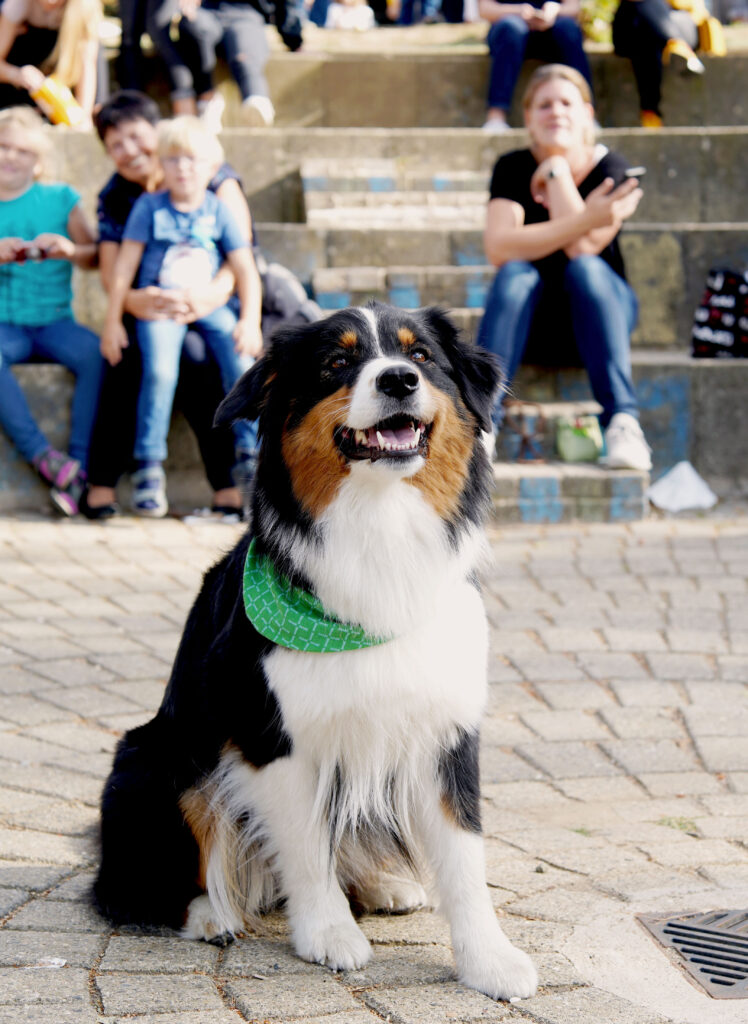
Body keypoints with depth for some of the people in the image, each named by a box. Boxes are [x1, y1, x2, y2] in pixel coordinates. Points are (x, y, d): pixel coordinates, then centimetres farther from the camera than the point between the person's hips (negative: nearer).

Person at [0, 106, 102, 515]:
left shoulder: (60, 199, 11)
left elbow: (95, 255, 5)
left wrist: (68, 249, -17)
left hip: (53, 322, 1)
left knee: (95, 352, -30)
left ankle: (79, 464, -27)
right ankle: (43, 456, -33)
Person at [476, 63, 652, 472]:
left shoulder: (608, 169, -8)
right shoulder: (513, 168, -5)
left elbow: (582, 247, -25)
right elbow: (498, 248, -24)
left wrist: (557, 169, -18)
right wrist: (585, 219, -32)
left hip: (599, 306, -1)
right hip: (534, 315, 1)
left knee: (586, 267, -32)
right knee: (516, 273, -30)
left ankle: (623, 422, -44)